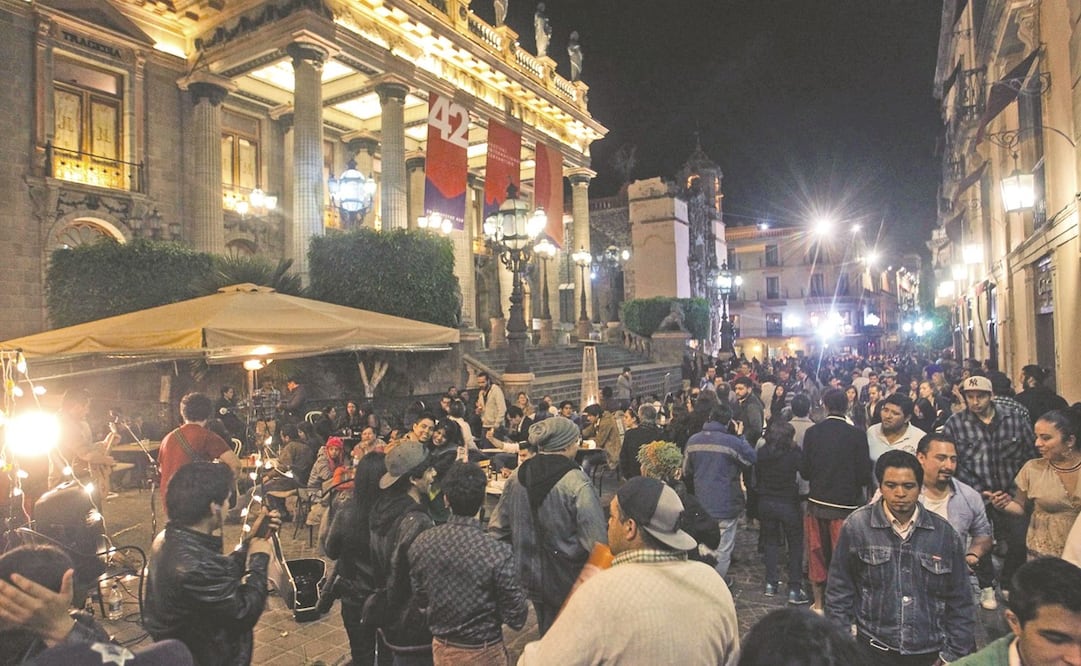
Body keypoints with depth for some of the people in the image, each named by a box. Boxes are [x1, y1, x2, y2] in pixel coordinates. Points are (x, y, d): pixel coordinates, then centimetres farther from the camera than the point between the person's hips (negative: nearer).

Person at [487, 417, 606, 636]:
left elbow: (498, 529, 5)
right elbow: (597, 539, -22)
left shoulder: (517, 477, -2)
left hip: (530, 576, 6)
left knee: (546, 633, 24)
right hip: (566, 580, -6)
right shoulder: (575, 483, -21)